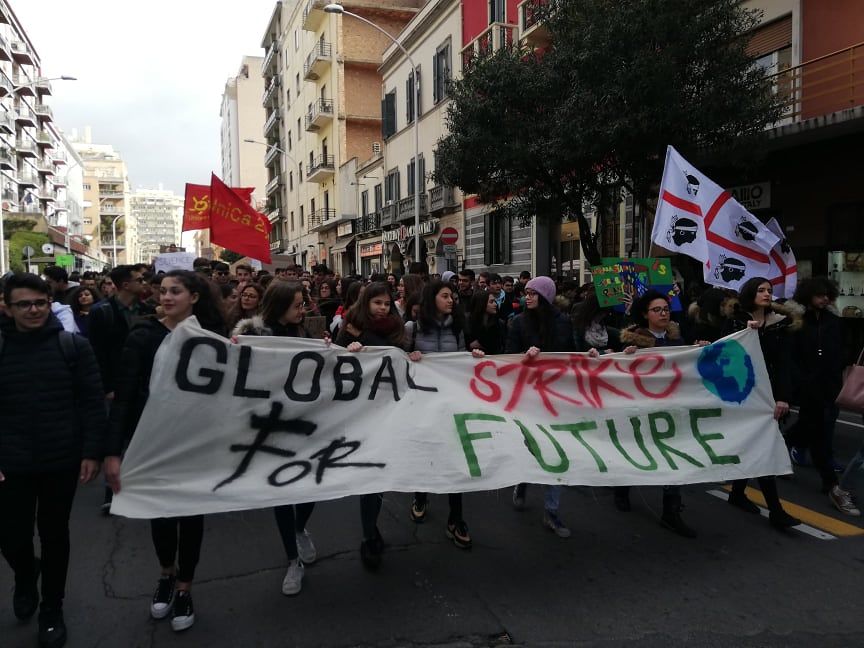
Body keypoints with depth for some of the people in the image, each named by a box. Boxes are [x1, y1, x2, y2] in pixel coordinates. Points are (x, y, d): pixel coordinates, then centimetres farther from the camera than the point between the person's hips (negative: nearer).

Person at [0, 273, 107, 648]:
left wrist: (92, 452, -9)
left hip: (62, 461, -1)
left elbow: (92, 403, -4)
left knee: (54, 536, 12)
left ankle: (52, 609, 33)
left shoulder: (73, 346, -5)